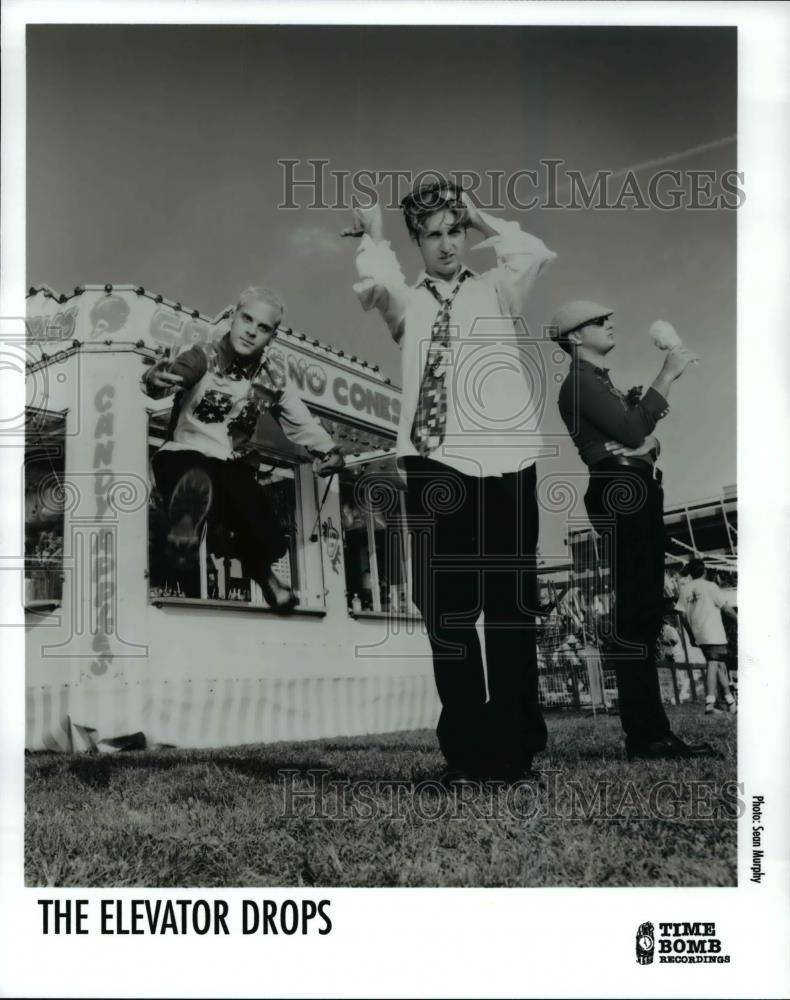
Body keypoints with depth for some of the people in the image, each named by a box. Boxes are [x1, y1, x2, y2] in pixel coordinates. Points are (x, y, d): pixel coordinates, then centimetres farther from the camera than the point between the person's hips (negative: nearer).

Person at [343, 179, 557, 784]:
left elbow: (535, 254, -6)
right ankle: (467, 750, 13)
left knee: (510, 609, 3)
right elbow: (373, 284, -9)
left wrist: (483, 220, 6)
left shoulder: (497, 290, 15)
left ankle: (514, 748, 11)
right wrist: (372, 233, 5)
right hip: (434, 468, 1)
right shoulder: (407, 302, 14)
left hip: (504, 465, -1)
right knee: (447, 612, 3)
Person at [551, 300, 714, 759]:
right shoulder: (580, 382, -5)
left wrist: (665, 382, 6)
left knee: (643, 613, 8)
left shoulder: (599, 382, 26)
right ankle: (645, 735, -11)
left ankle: (652, 730, 12)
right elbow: (631, 431, -18)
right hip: (621, 493, -10)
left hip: (634, 494, 10)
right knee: (636, 616, -13)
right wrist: (667, 377, -11)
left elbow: (633, 427, 16)